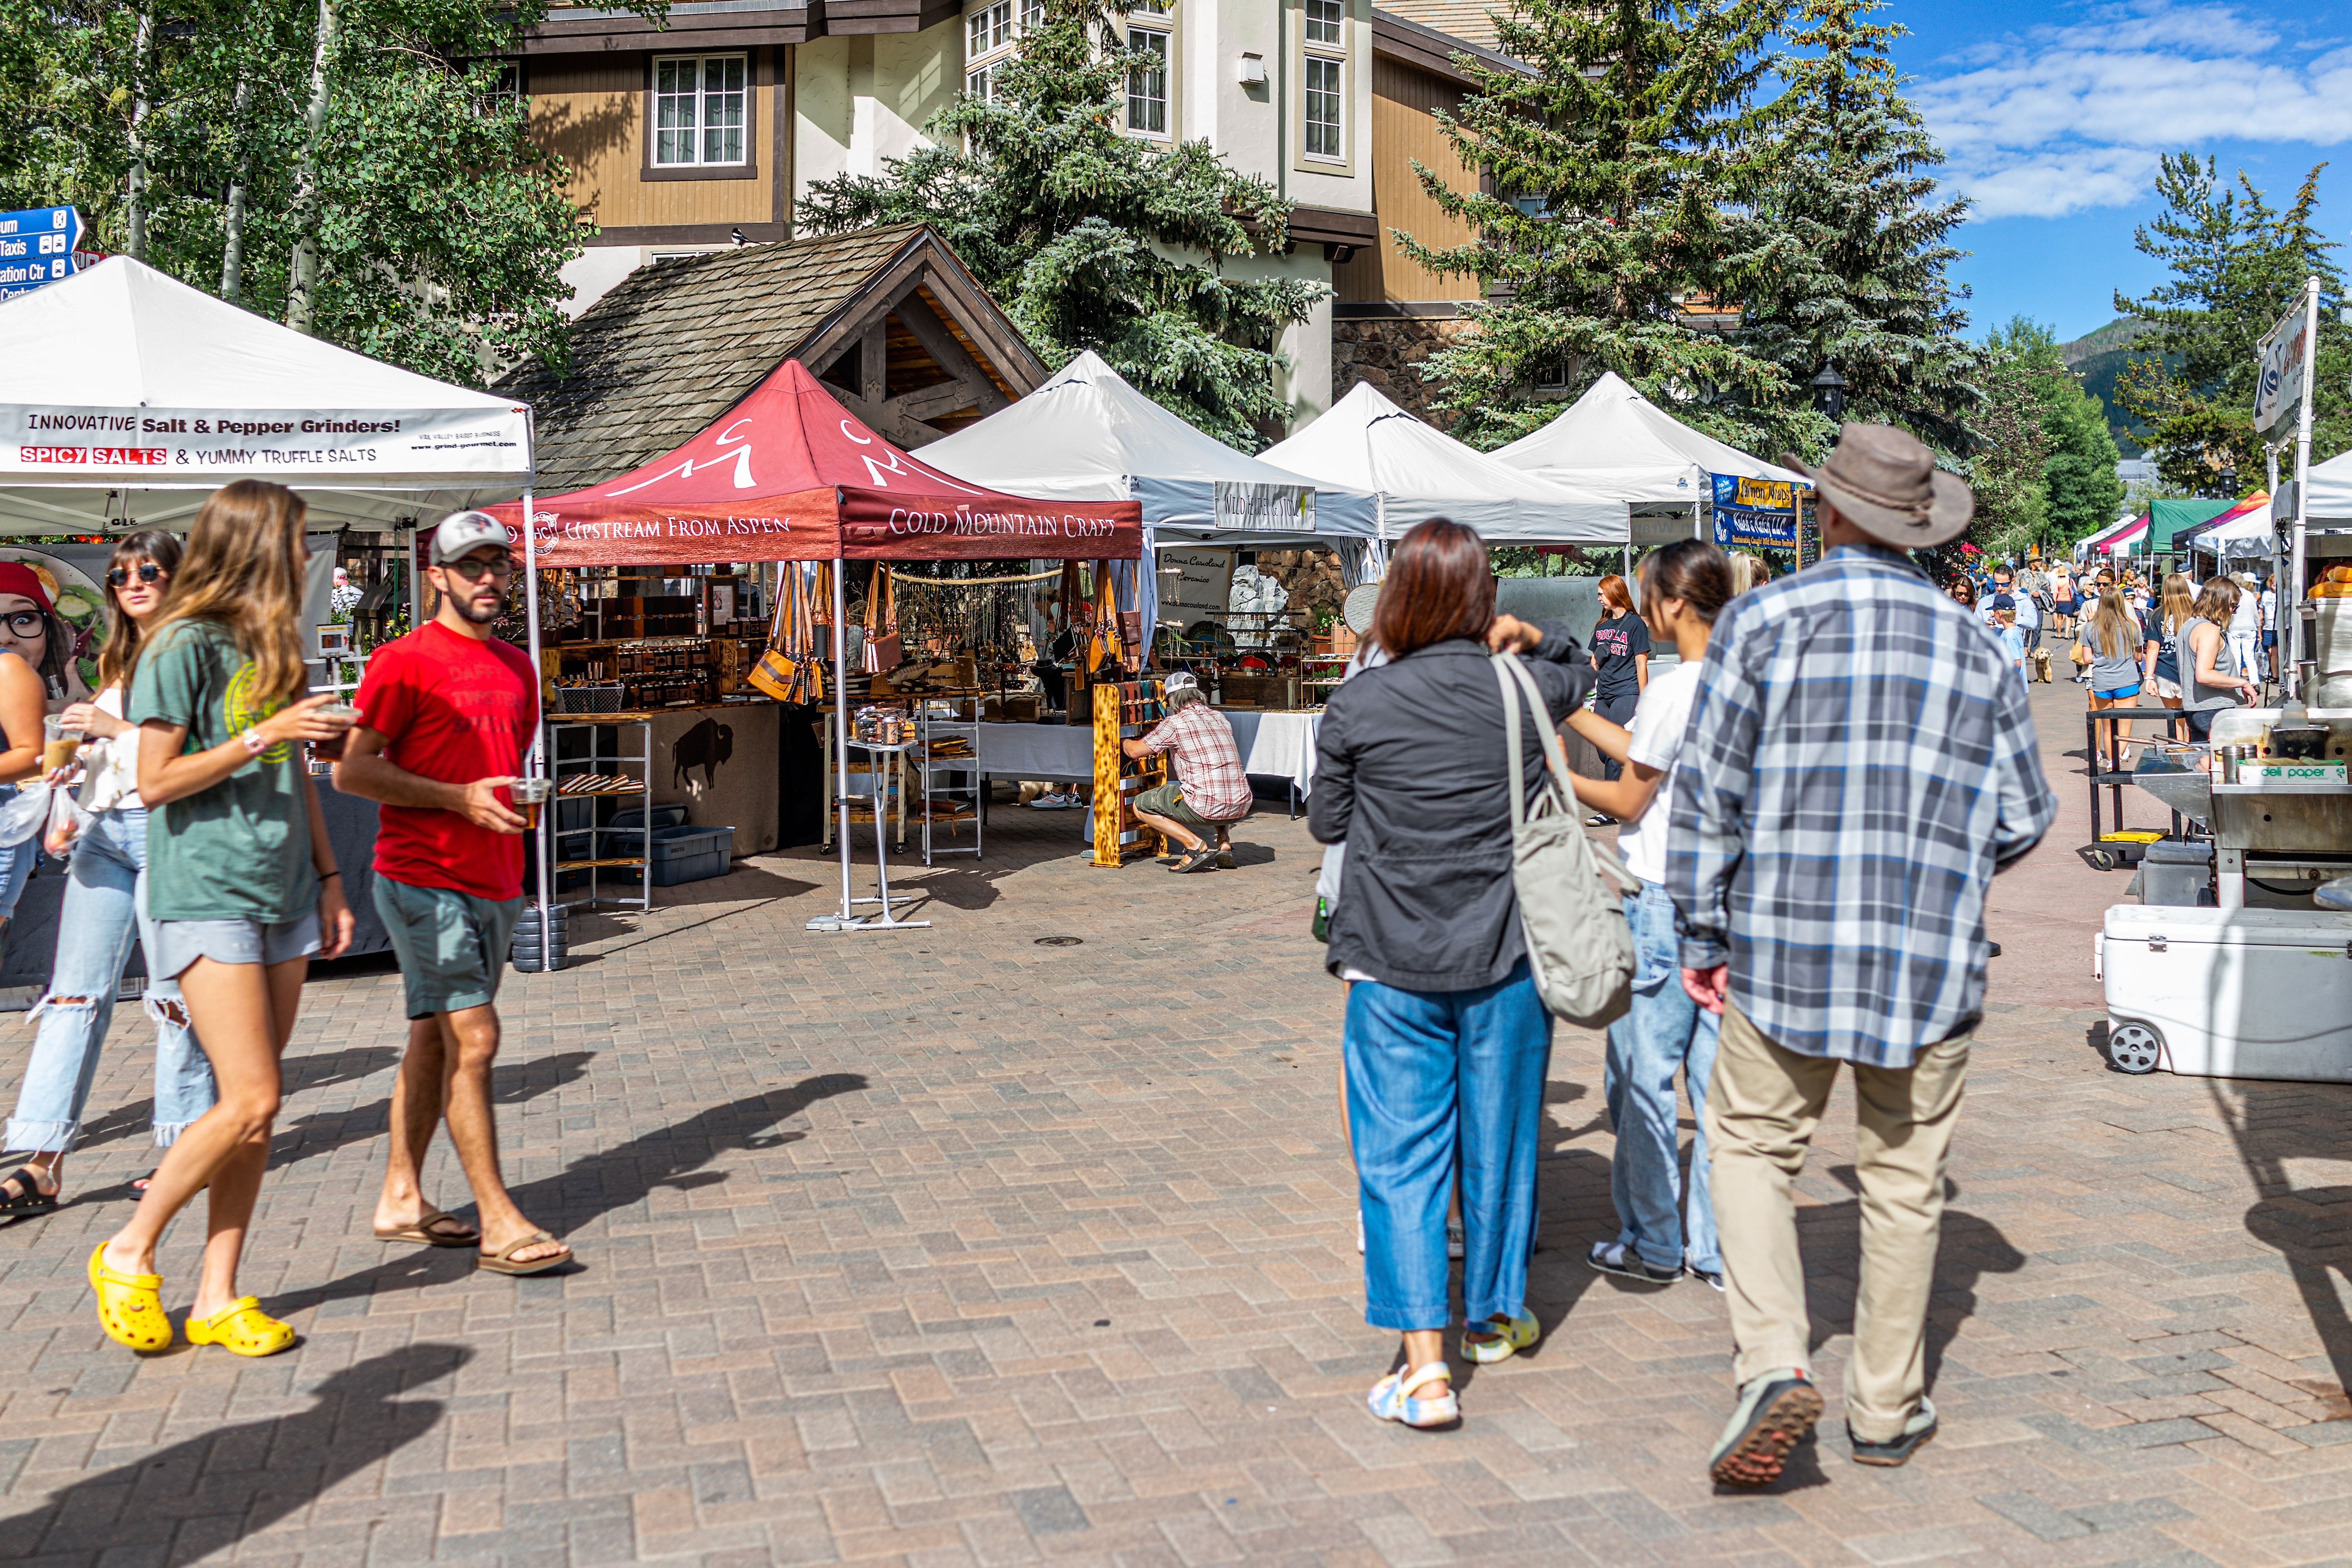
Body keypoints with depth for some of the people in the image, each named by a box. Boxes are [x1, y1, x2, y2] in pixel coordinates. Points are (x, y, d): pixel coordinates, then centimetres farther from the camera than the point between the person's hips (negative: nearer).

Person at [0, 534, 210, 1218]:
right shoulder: (116, 660, 20)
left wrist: (115, 727, -15)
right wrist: (74, 766, 8)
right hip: (102, 831, 7)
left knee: (174, 994, 0)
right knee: (75, 993, 0)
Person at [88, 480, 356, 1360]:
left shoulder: (273, 645, 15)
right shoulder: (183, 645, -8)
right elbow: (155, 784, -11)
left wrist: (329, 879, 15)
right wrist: (265, 734, -17)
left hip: (282, 893, 7)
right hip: (207, 896, -7)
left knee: (254, 1110, 5)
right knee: (250, 1102, -12)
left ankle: (218, 1298, 12)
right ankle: (128, 1256, 9)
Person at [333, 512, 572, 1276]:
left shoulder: (516, 666, 15)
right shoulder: (405, 661, -8)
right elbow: (352, 771, -11)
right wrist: (460, 798, -18)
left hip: (495, 882, 7)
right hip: (426, 878, -7)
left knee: (435, 1038, 14)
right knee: (473, 1038, -10)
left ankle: (401, 1198, 24)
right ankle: (498, 1222, -6)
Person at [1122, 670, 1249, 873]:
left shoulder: (1175, 723, -2)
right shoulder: (1221, 718, 17)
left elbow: (1135, 751, 5)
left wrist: (1123, 741, 29)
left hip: (1205, 807, -6)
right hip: (1242, 807, 6)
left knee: (1141, 806, 12)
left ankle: (1195, 845, -3)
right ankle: (1225, 843, 18)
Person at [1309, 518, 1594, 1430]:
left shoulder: (1358, 706, -8)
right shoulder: (1523, 689, -2)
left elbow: (1325, 822, 4)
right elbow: (1579, 671, 23)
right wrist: (1531, 635, 8)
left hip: (1394, 963, -2)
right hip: (1505, 954, 3)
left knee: (1402, 1152, 1)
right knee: (1499, 1136, 17)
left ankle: (1425, 1364, -5)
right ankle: (1494, 1313, 36)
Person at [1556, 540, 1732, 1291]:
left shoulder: (1673, 689, -16)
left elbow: (1629, 800, -8)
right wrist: (1567, 707, 22)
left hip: (1662, 898, -8)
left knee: (1643, 1073, 5)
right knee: (1716, 1075, 11)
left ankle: (1653, 1244, 16)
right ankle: (1720, 1249, 17)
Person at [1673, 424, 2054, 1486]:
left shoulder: (1763, 622, -3)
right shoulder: (1976, 651, 7)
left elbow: (1707, 791, -5)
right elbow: (2024, 819, 10)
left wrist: (1705, 935, 2)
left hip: (1784, 947, -2)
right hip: (1931, 959, 3)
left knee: (1751, 1145, 13)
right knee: (1904, 1178, 13)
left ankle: (1774, 1363, -4)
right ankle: (1886, 1411, 23)